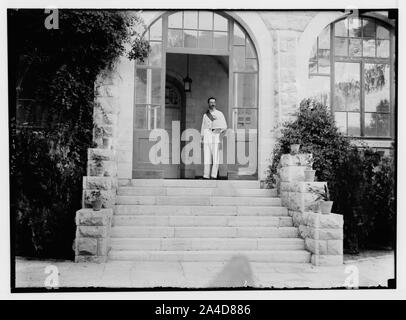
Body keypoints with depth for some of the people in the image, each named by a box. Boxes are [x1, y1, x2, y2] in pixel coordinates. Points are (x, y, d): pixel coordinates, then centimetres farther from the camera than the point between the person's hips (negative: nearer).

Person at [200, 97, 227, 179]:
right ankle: (206, 175, -3)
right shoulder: (205, 115, 15)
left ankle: (214, 175, -10)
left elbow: (224, 126, 5)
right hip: (207, 134, 2)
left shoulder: (219, 113, 8)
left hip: (216, 134, -2)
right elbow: (203, 126, 17)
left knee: (216, 155, -10)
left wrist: (221, 130, -15)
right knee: (207, 155, -3)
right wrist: (202, 138, 9)